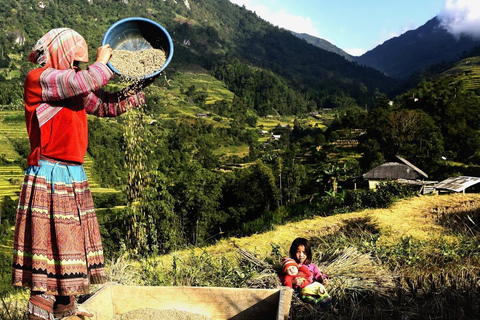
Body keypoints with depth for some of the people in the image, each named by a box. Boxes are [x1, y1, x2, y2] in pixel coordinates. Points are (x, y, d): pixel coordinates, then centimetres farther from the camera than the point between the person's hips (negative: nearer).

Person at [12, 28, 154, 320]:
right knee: (51, 241, -6)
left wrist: (143, 85, 18)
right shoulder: (38, 79, -8)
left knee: (69, 240, 14)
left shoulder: (77, 90, 17)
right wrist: (102, 62, -5)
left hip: (73, 176, 9)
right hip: (50, 176, -9)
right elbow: (84, 81, -23)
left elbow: (109, 105, 24)